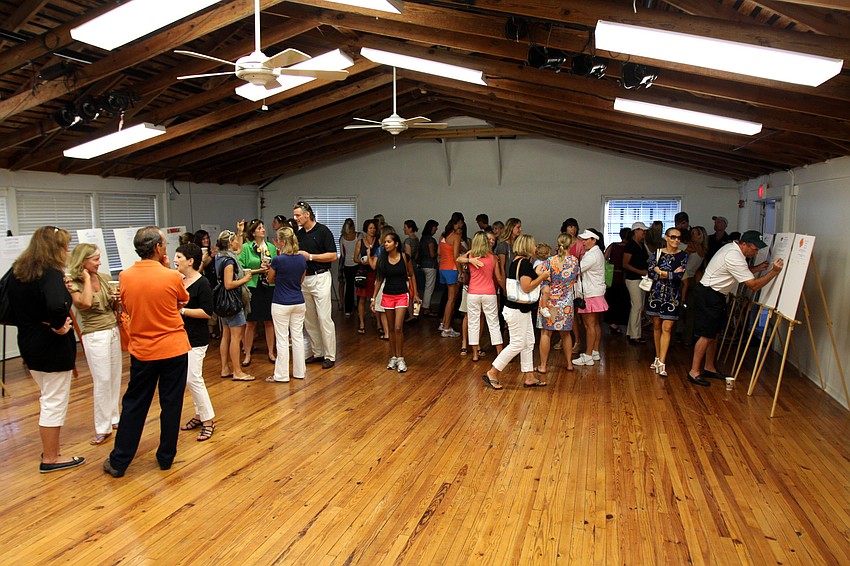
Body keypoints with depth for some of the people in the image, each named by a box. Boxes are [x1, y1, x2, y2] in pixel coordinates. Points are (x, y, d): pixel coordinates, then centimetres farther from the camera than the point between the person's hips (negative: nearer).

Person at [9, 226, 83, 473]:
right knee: (54, 403, 4)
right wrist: (59, 326, -22)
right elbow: (57, 305, -39)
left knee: (47, 398, 23)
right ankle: (50, 459, 16)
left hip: (28, 343, 9)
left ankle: (49, 450, 34)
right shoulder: (51, 274, -21)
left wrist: (31, 323, 10)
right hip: (53, 348, -9)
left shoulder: (17, 272, 5)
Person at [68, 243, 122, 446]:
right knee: (102, 380, -4)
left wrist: (116, 298, -8)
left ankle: (113, 418, 24)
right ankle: (102, 429, 5)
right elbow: (86, 303, -28)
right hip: (95, 335, -6)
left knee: (115, 377, 11)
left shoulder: (104, 278, 7)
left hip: (114, 330, 6)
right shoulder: (74, 285, -8)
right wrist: (87, 279, -16)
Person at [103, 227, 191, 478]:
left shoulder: (125, 277, -5)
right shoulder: (172, 277, -14)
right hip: (174, 349, -3)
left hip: (142, 351, 3)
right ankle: (166, 457, 20)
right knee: (171, 404, 10)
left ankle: (118, 462, 19)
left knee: (134, 405, 12)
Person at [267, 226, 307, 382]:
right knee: (298, 337, 12)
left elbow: (271, 280, 1)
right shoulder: (302, 259, 0)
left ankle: (281, 375, 8)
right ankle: (300, 371, 20)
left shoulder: (278, 260, -15)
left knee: (282, 339, 2)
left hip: (281, 305, -5)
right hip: (299, 303, 5)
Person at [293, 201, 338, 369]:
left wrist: (310, 256, -16)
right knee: (309, 319, 10)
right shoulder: (299, 234, 12)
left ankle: (330, 356, 0)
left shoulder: (323, 231, -8)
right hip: (304, 279, 7)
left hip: (320, 278, -7)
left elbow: (333, 256, -12)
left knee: (324, 318, -7)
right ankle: (317, 353, 20)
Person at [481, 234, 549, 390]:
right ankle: (492, 374, 4)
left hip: (522, 309, 10)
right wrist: (543, 276, -14)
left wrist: (537, 275, 15)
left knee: (528, 343, 14)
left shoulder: (516, 262, 11)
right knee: (517, 344, -3)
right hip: (516, 310, -10)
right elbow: (527, 287, -24)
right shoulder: (525, 262, -18)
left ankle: (528, 377, 21)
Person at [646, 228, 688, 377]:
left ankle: (662, 362, -8)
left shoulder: (683, 255, 0)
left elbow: (680, 275, -13)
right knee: (656, 326, 10)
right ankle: (658, 358, 22)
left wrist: (660, 272, -10)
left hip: (672, 296, -2)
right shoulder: (657, 253, 4)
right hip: (655, 294, 2)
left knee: (667, 328, -6)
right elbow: (651, 272, -8)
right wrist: (671, 274, -13)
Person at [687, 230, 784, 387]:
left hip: (715, 296, 11)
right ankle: (694, 372, -2)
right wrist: (774, 271, -17)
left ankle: (709, 368, 25)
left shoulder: (732, 248, 7)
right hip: (707, 296, -11)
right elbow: (754, 285, -22)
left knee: (714, 333, 15)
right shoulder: (735, 257, -25)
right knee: (707, 335, -8)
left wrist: (757, 268, 7)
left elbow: (742, 272, 23)